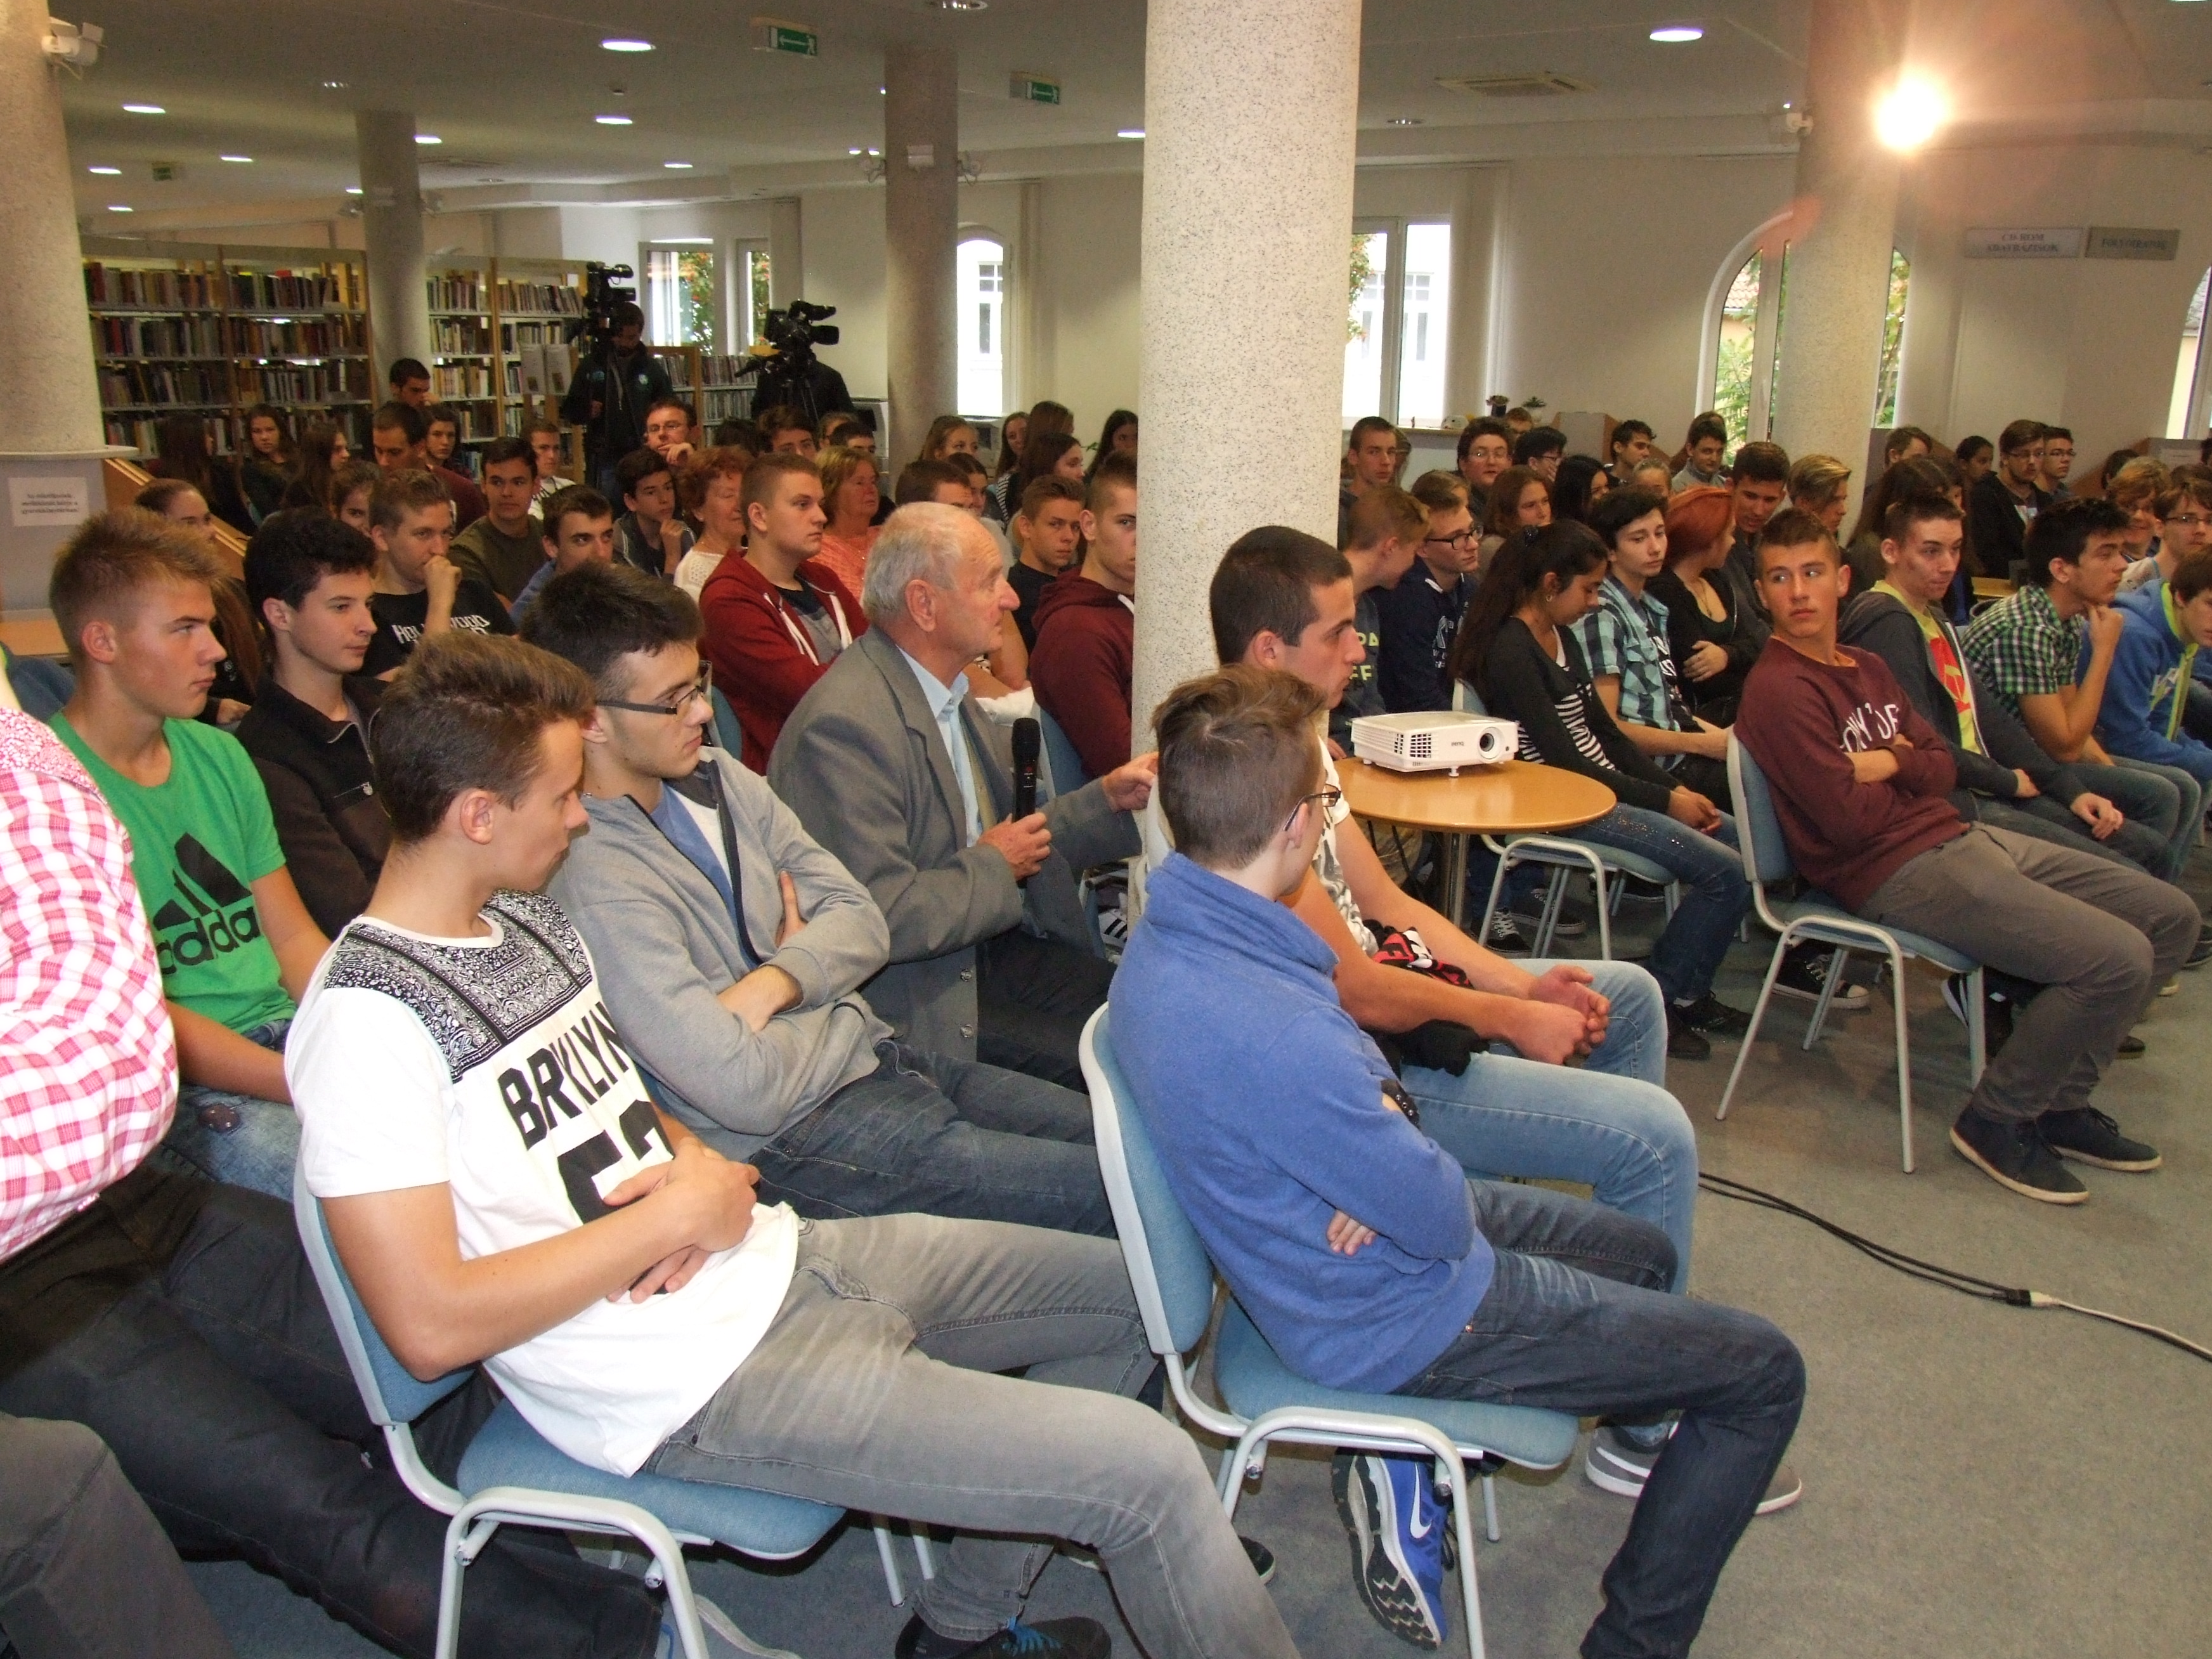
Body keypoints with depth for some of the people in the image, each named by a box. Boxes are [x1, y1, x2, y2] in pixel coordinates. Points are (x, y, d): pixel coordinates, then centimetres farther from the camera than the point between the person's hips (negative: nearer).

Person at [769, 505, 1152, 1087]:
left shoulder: (947, 689, 9)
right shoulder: (846, 725, -23)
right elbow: (880, 918, -27)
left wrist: (1107, 799, 1)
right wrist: (992, 866, -13)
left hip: (983, 946, 9)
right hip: (909, 997, -9)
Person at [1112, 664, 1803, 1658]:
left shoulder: (1169, 932, -9)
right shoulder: (1267, 1034, -39)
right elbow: (1441, 1219, -25)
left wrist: (1389, 1143, -15)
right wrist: (1417, 1152, -6)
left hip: (1347, 1236, 9)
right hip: (1397, 1323, -9)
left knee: (1645, 1253, 27)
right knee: (1762, 1371, 4)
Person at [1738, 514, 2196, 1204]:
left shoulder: (1867, 668, 16)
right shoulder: (1780, 688, -15)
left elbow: (1944, 768, 12)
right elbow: (1849, 820, -21)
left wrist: (1893, 763, -11)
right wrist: (1908, 769, -1)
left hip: (1958, 835, 10)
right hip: (1894, 871, -10)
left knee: (2171, 916, 10)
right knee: (2117, 958, -20)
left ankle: (2059, 1099, 18)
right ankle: (1997, 1118, -1)